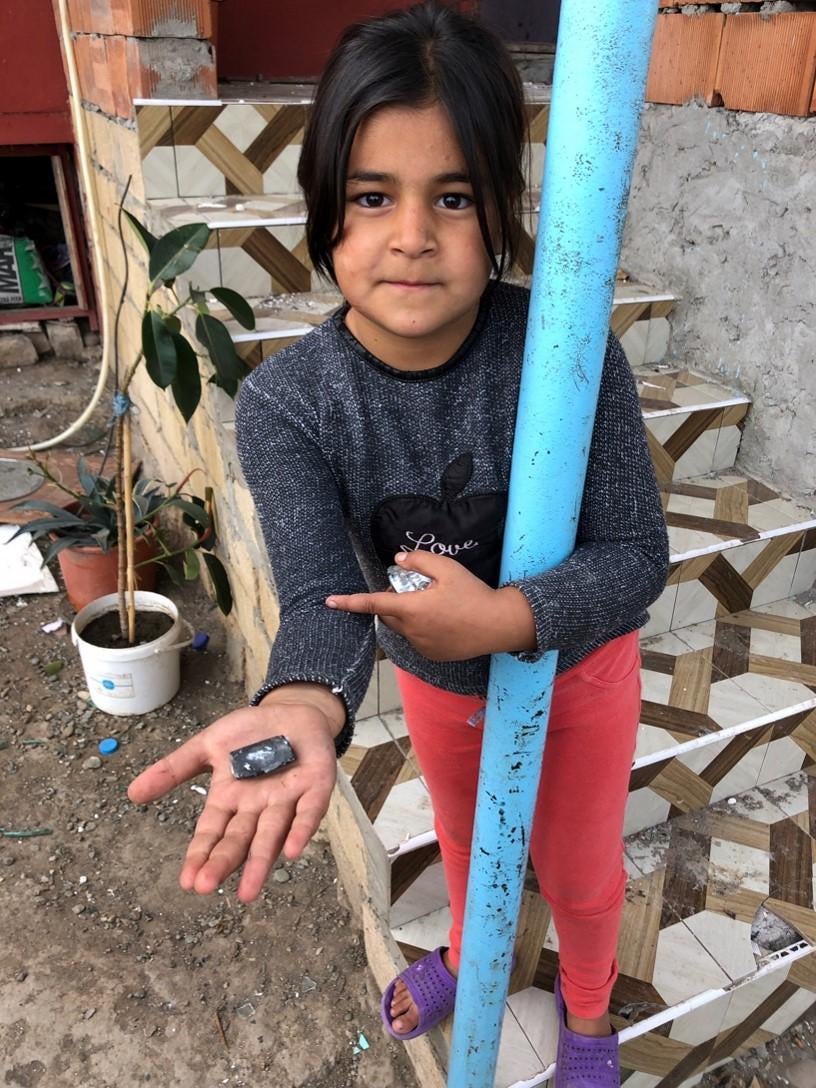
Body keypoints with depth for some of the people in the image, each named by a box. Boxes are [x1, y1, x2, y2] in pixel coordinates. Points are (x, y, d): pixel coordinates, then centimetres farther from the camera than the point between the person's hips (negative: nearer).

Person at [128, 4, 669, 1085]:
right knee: (466, 842, 31)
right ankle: (469, 950, 69)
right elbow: (319, 588, -35)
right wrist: (304, 706, -56)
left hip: (576, 662, -1)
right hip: (436, 680, 2)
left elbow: (635, 554, -25)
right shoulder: (283, 401, -27)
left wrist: (502, 615, -43)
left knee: (579, 870, 23)